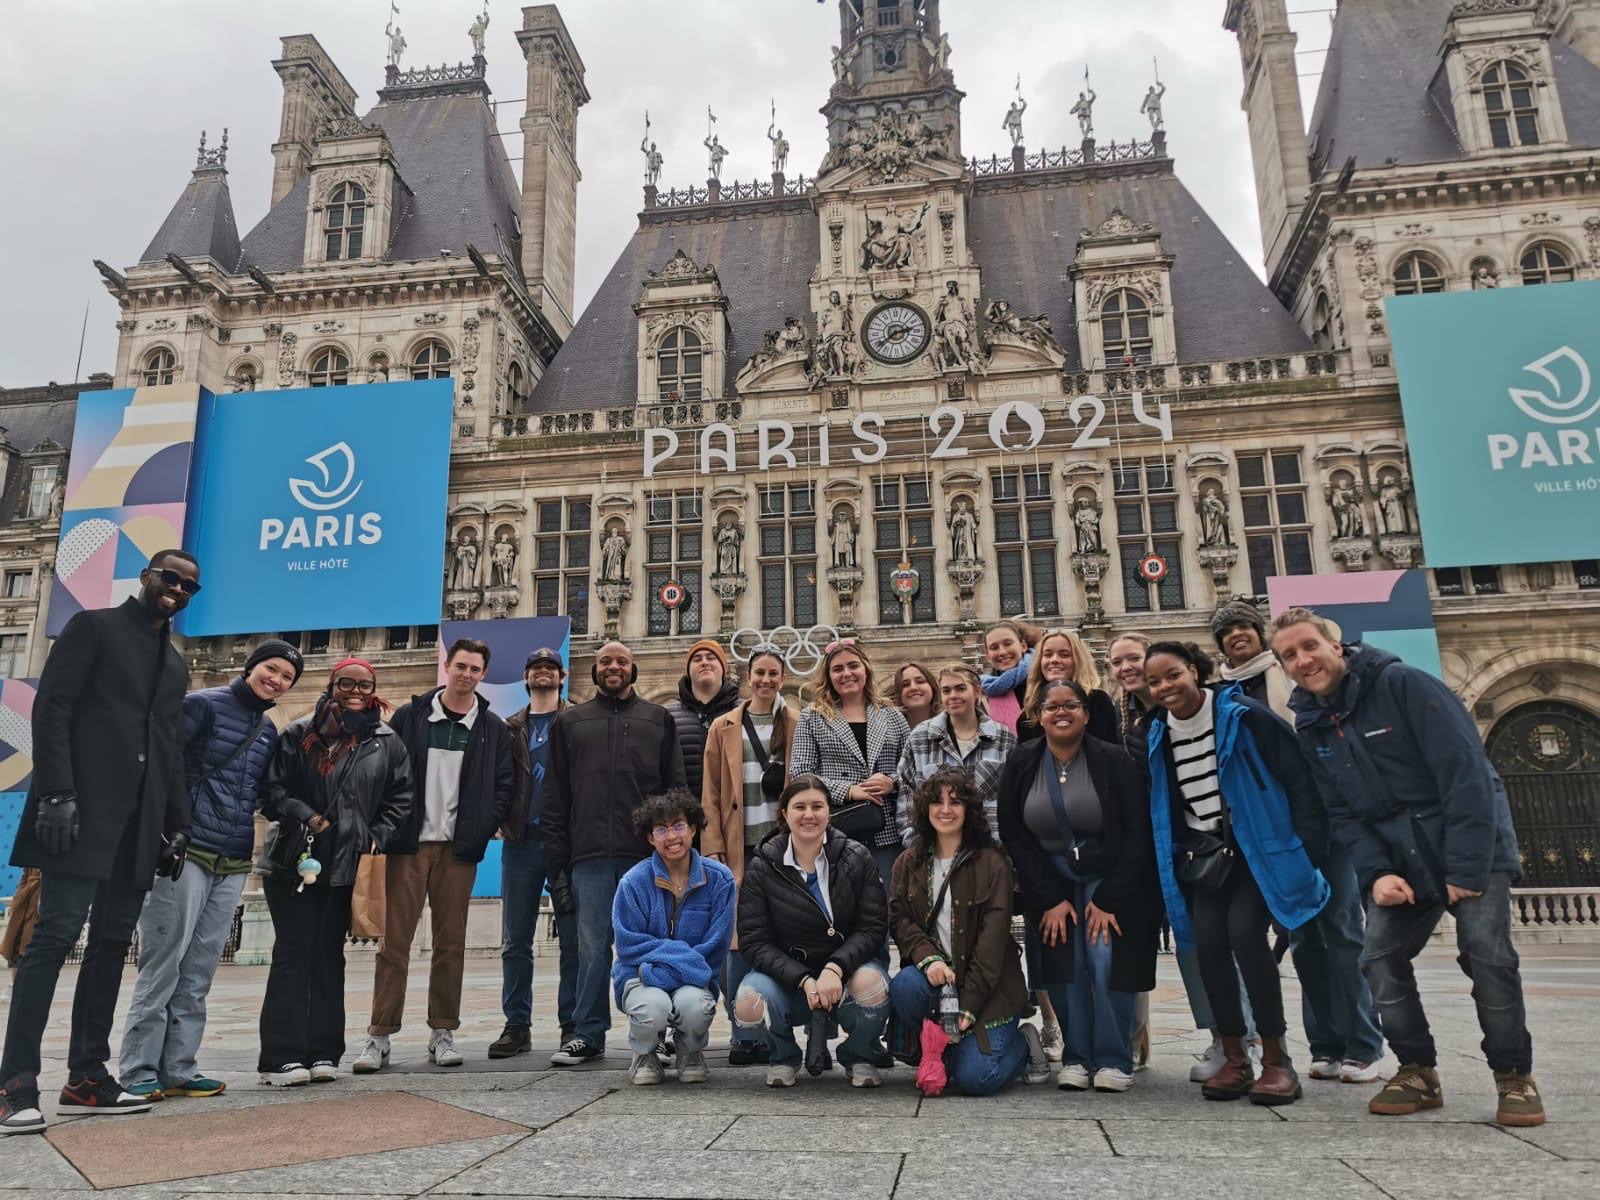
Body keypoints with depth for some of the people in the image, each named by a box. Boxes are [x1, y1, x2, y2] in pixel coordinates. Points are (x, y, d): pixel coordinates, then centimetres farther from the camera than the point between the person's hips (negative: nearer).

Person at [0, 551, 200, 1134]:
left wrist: (177, 823, 13)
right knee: (55, 936, -9)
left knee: (111, 944, 5)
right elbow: (50, 708, -6)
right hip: (84, 813, -6)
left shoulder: (174, 663, 21)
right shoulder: (94, 627, 4)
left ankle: (86, 1077, 9)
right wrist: (56, 794, -17)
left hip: (139, 824, 6)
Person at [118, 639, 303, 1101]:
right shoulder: (204, 704, -4)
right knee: (162, 965, -3)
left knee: (198, 974, 6)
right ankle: (138, 1072, 5)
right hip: (186, 853, -6)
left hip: (233, 864, 6)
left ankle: (178, 1069, 11)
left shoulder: (270, 731, 16)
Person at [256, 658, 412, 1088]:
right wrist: (306, 816, -14)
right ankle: (282, 1056, 1)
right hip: (294, 861, -2)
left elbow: (400, 798, 8)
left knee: (329, 956, 8)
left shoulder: (387, 743, 7)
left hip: (348, 867, 2)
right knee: (293, 954, -3)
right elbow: (271, 787, -1)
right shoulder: (299, 734, 2)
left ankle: (322, 1053, 14)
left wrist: (377, 837, -3)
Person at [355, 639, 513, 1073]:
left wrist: (481, 832, -5)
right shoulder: (409, 717, 5)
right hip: (408, 843, -1)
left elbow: (503, 784, 6)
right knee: (395, 941, -1)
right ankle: (380, 1036, 5)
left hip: (458, 848, 1)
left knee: (451, 942, 6)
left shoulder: (492, 727, 7)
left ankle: (443, 1033, 14)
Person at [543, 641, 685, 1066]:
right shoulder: (570, 721, 15)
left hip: (646, 853, 0)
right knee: (592, 948, 2)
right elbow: (555, 799, 11)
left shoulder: (659, 720, 13)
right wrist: (558, 863, 3)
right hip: (590, 855, 1)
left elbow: (676, 788, 8)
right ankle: (588, 1034, 13)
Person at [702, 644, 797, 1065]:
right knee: (739, 940, -1)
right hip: (740, 846, 1)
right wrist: (713, 848, -1)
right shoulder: (724, 728, 11)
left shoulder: (798, 725, 8)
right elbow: (711, 794, 8)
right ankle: (745, 1036, 9)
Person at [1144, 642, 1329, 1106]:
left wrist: (1309, 849, -13)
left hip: (1258, 849, -4)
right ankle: (1234, 1058, 3)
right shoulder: (1158, 737, 3)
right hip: (1202, 855, 5)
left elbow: (1297, 778, -11)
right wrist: (1171, 857, 10)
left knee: (1244, 932, -20)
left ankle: (1276, 1058, -6)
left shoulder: (1242, 716, -13)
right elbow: (1162, 808, 15)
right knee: (1208, 940, -11)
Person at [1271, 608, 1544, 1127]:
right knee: (1379, 959, -7)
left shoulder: (1402, 684, -17)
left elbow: (1466, 770, -21)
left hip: (1472, 849, -5)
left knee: (1487, 953, -15)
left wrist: (1467, 868, -23)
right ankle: (1418, 1071, 10)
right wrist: (1374, 874, -15)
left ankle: (1514, 1076, 5)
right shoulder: (1310, 727, 1)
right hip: (1399, 862, 5)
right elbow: (1340, 815, 1)